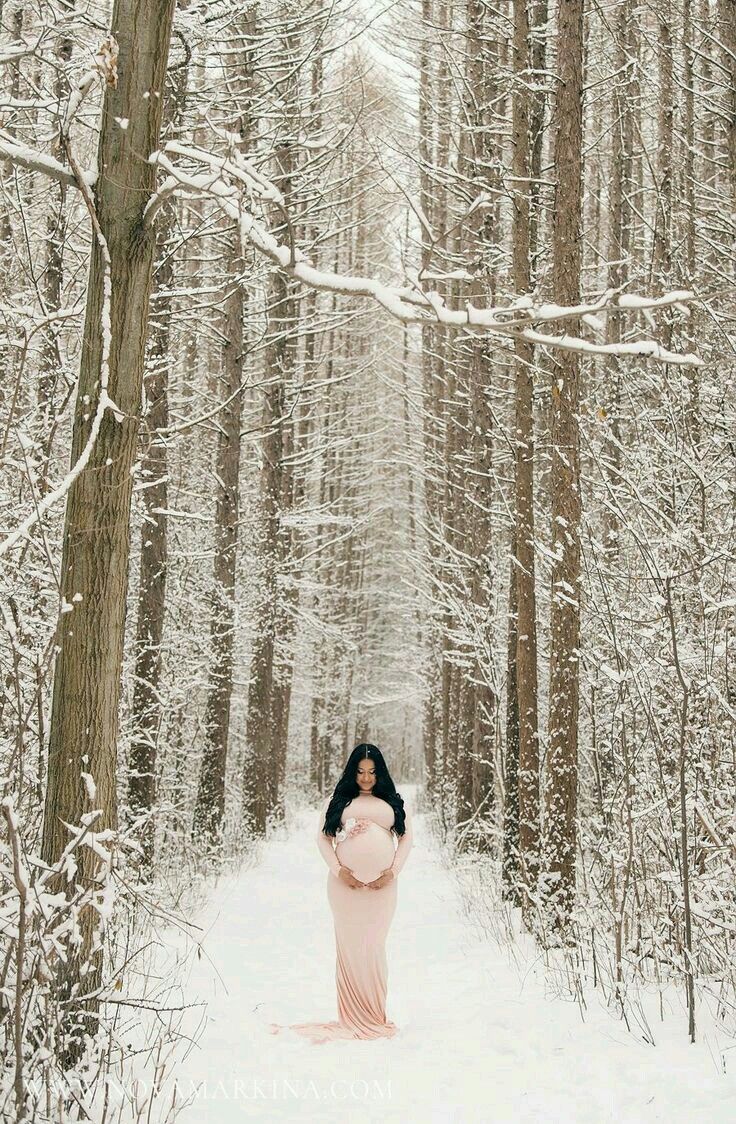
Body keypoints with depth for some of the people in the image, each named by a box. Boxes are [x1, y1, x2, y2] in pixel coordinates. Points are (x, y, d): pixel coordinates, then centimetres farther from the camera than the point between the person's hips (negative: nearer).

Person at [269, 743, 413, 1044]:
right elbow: (322, 837, 7)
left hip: (381, 885, 1)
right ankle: (352, 1017, 5)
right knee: (349, 947, -1)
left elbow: (407, 836, 10)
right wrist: (337, 869, -5)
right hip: (346, 883, 0)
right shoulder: (338, 801, 10)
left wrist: (393, 871, -1)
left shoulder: (392, 802, 13)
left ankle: (375, 1016, 8)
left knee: (374, 947, -1)